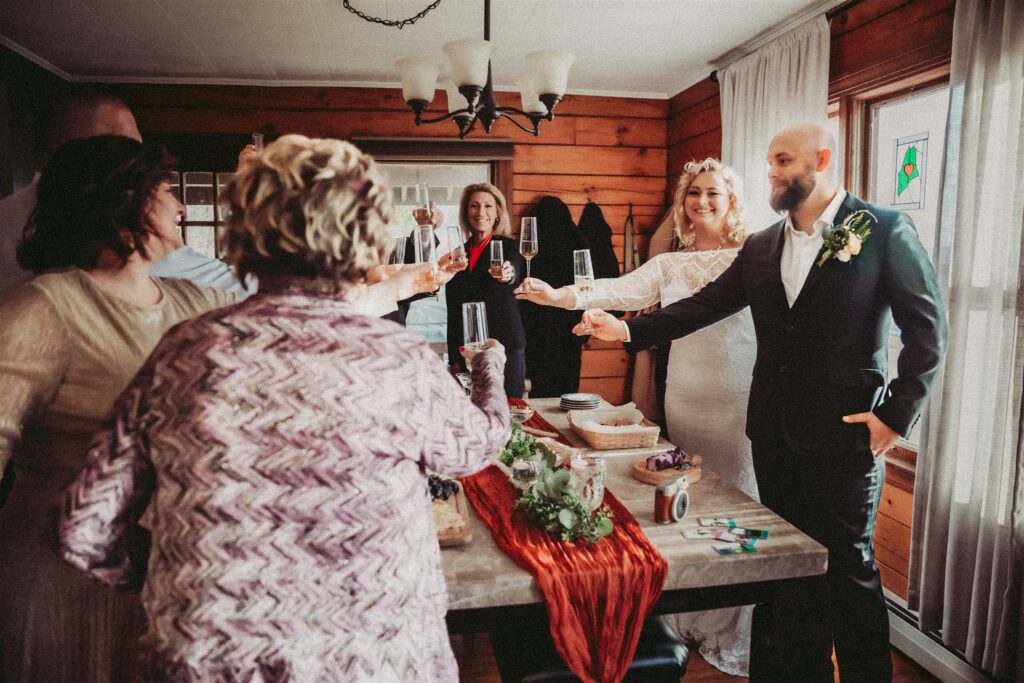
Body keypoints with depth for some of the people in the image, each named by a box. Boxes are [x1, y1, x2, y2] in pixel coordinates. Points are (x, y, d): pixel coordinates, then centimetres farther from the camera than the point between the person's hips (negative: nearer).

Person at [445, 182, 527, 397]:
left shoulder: (510, 247, 1)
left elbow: (515, 275, -23)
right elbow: (453, 312, 11)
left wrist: (508, 274, -47)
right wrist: (454, 359, 8)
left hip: (506, 346, -3)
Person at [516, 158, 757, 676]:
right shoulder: (667, 265, 9)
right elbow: (622, 290, -4)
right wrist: (561, 296, -18)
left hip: (742, 402, -3)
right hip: (685, 399, 3)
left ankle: (733, 639, 19)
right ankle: (690, 625, 24)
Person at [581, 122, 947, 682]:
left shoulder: (884, 231, -5)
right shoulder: (761, 247, 10)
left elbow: (927, 326, -5)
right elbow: (705, 305, 7)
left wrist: (897, 414, -10)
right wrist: (629, 329, -2)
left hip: (845, 433, -5)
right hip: (773, 432, 5)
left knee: (848, 567, 8)